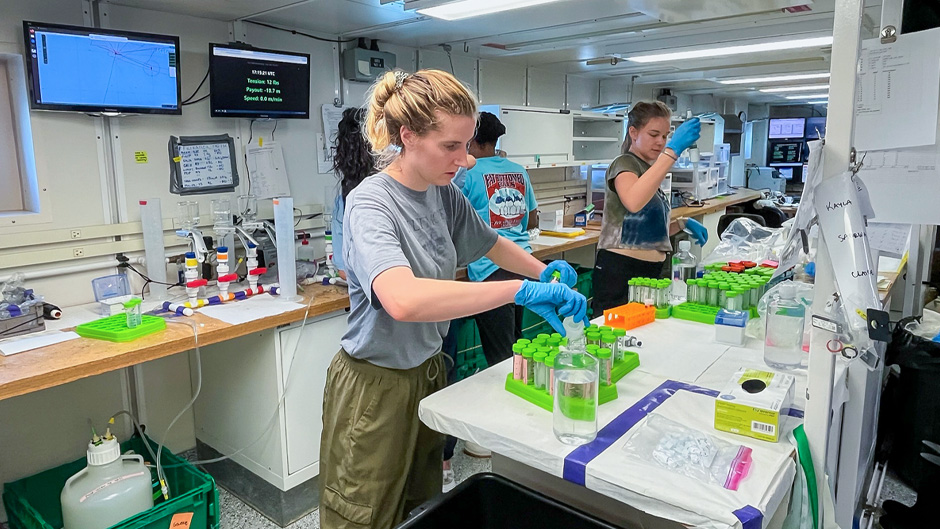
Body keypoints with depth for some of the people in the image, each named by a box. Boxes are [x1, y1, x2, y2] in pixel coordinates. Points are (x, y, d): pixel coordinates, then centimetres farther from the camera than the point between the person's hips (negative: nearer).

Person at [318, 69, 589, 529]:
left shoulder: (443, 194, -2)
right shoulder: (371, 203, -24)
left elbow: (489, 243, 16)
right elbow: (403, 300, -43)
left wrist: (545, 273, -1)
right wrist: (521, 292, -41)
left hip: (428, 371, 7)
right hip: (377, 386, -7)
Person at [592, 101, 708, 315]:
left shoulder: (648, 168, 18)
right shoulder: (625, 164, -6)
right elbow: (634, 201, -33)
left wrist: (682, 223, 11)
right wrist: (673, 150, -33)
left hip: (649, 272, 9)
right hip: (620, 272, -8)